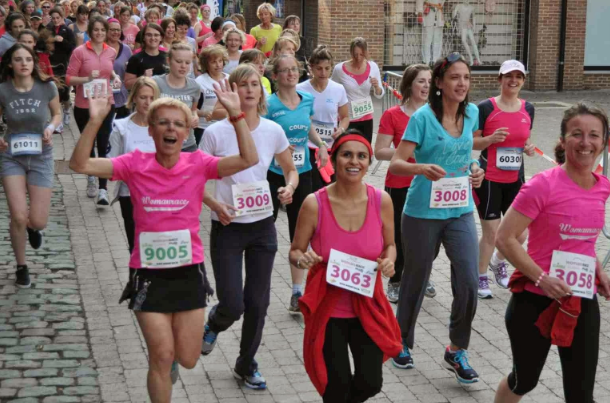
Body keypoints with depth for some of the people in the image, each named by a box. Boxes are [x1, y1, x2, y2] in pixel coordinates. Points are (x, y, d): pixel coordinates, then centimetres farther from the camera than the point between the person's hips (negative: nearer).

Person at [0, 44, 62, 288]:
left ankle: (32, 227, 40)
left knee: (38, 222, -2)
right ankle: (21, 267, 14)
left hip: (41, 157, 1)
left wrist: (51, 128, -13)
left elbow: (57, 114, 7)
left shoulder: (47, 87, -11)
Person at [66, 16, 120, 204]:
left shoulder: (111, 52, 5)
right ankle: (91, 178, 38)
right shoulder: (79, 51, -9)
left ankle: (103, 189, -9)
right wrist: (87, 78, -22)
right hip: (84, 106, -2)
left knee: (103, 145, -6)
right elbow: (69, 79, -8)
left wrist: (115, 76, 6)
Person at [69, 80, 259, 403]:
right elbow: (80, 164, -16)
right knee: (162, 356, 1)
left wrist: (236, 115, -28)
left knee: (187, 359, 10)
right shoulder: (135, 164, -6)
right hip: (148, 274, -1)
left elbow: (248, 159, -18)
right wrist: (95, 121, -28)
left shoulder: (198, 164, -6)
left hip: (189, 271, 1)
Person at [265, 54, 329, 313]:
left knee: (299, 232, 8)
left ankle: (298, 292, 16)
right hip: (274, 173, -4)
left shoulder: (307, 99, 3)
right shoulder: (269, 104, -12)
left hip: (302, 173, 5)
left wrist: (321, 144, 5)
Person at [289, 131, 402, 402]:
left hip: (368, 306, 2)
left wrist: (389, 261, -13)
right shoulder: (315, 204, -15)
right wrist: (303, 259, -25)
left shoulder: (382, 201, -8)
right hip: (328, 307, -2)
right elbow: (295, 252, -3)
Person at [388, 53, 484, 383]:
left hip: (460, 212, 4)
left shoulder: (472, 113, 2)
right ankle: (402, 342, 35)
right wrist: (422, 168, -37)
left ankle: (457, 351, 14)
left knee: (468, 283, -6)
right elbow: (396, 164, -17)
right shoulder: (423, 117, -14)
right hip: (423, 213, -4)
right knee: (416, 280, 12)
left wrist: (474, 169, 0)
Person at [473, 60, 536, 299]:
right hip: (489, 180, -5)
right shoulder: (486, 108, -11)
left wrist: (529, 148, -4)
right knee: (491, 233, -1)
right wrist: (491, 139, -25)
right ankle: (480, 277, 23)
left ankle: (498, 262, 38)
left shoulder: (527, 109, 4)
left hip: (515, 180, 5)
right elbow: (472, 142, -7)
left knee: (520, 234, 7)